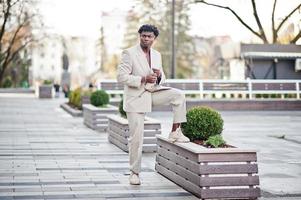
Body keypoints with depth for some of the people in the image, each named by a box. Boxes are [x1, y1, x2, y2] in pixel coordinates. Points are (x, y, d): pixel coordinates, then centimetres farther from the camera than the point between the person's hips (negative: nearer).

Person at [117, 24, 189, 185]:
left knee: (178, 95, -16)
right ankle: (134, 172, 10)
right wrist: (143, 79, -25)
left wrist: (159, 76, -9)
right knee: (136, 137, -3)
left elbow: (161, 79, 17)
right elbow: (121, 77, -17)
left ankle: (175, 132, -9)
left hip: (152, 94, 5)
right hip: (135, 98, -5)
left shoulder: (157, 55, 8)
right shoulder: (129, 53, -10)